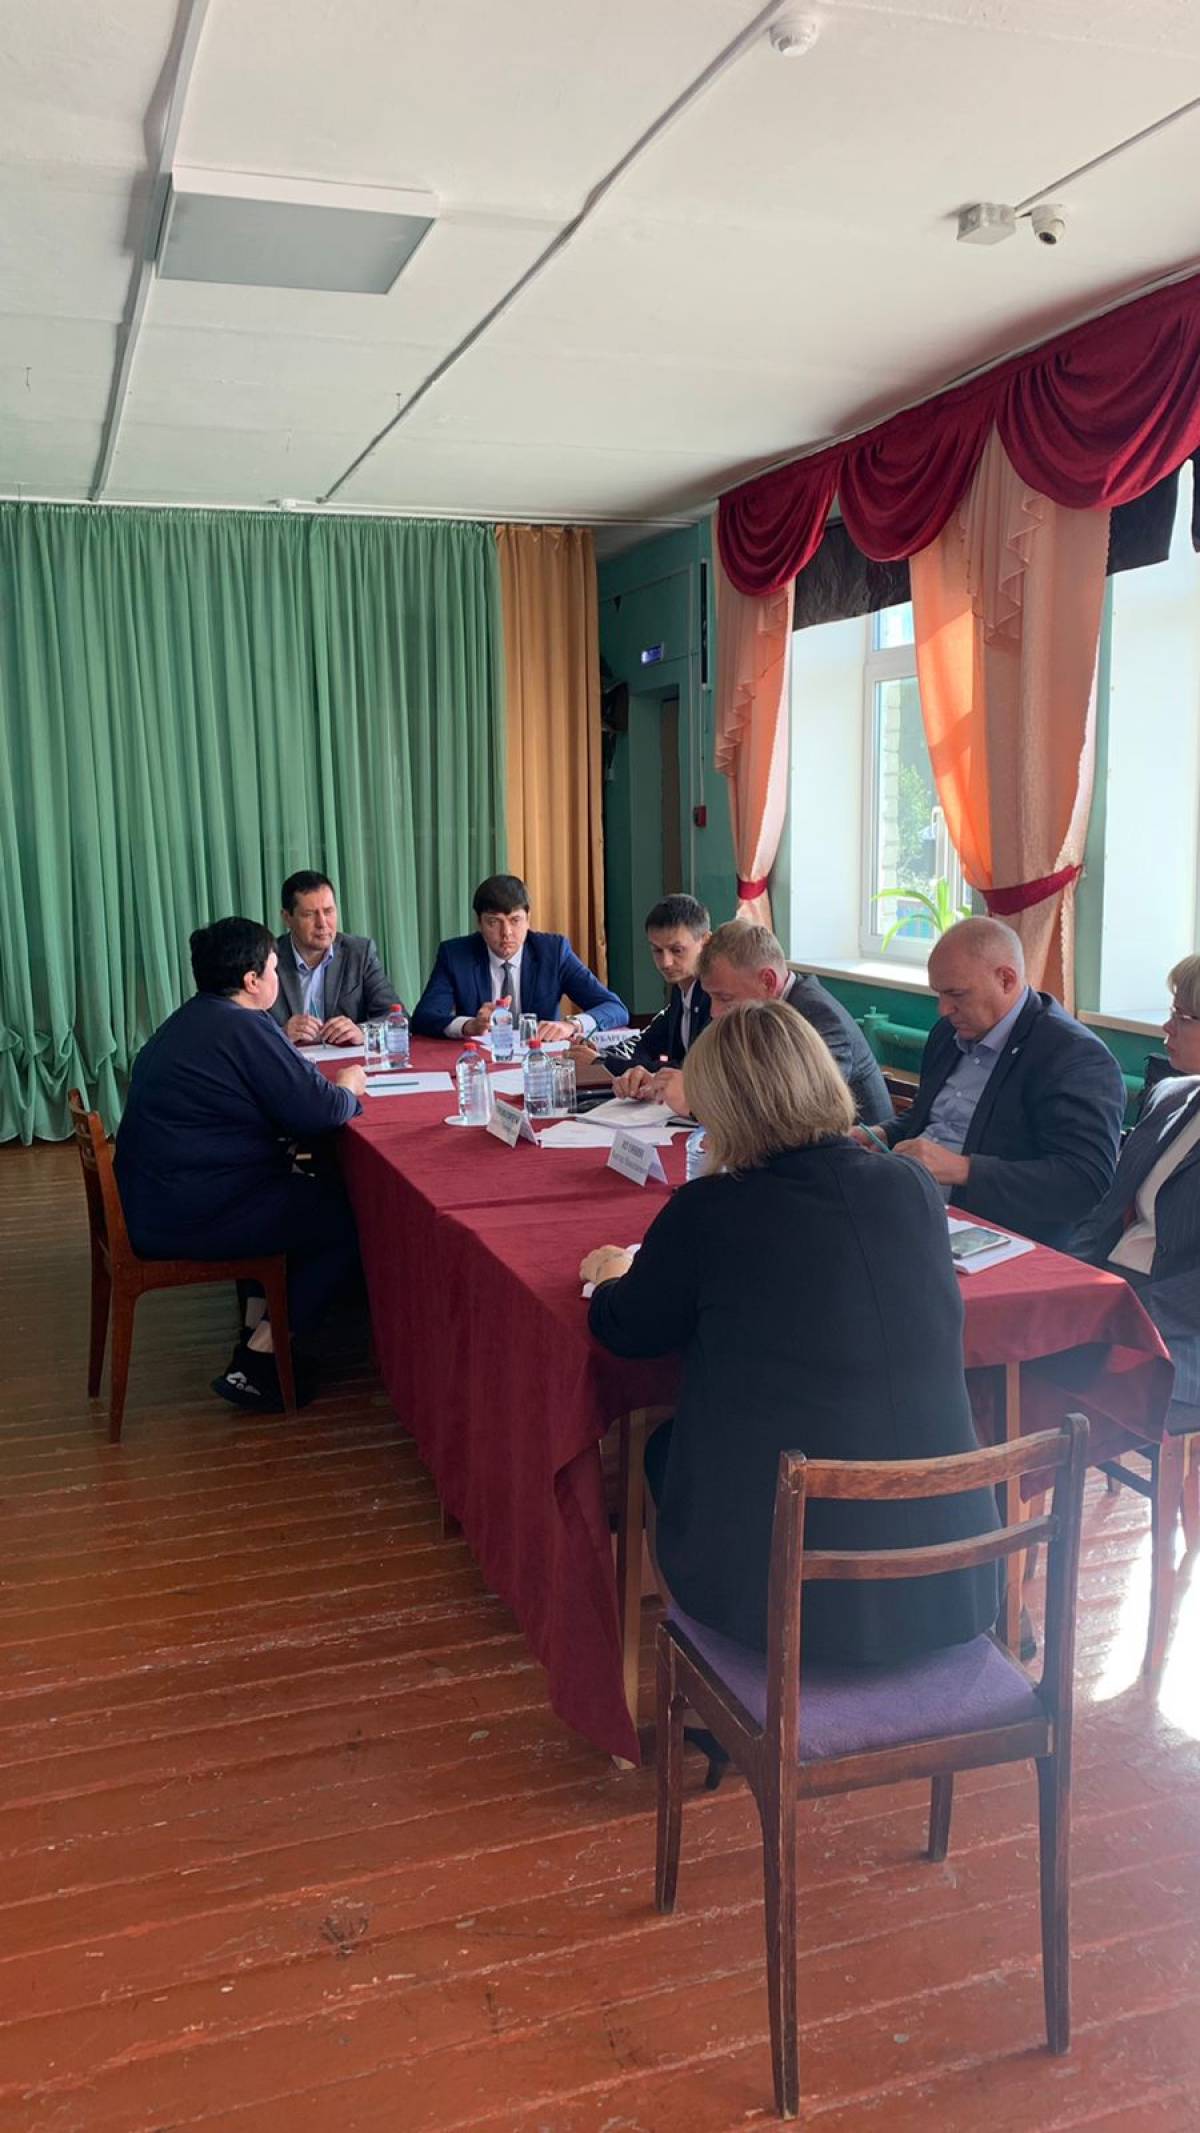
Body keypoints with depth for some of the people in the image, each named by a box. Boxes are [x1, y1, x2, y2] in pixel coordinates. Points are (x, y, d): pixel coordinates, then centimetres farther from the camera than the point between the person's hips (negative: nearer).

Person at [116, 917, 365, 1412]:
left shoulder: (187, 1021, 15)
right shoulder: (243, 1028, -16)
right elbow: (317, 1112, -17)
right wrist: (349, 1089, 2)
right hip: (191, 1217, -10)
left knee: (311, 1194, 24)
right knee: (349, 1219, -1)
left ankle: (262, 1321, 24)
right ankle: (257, 1362, -1)